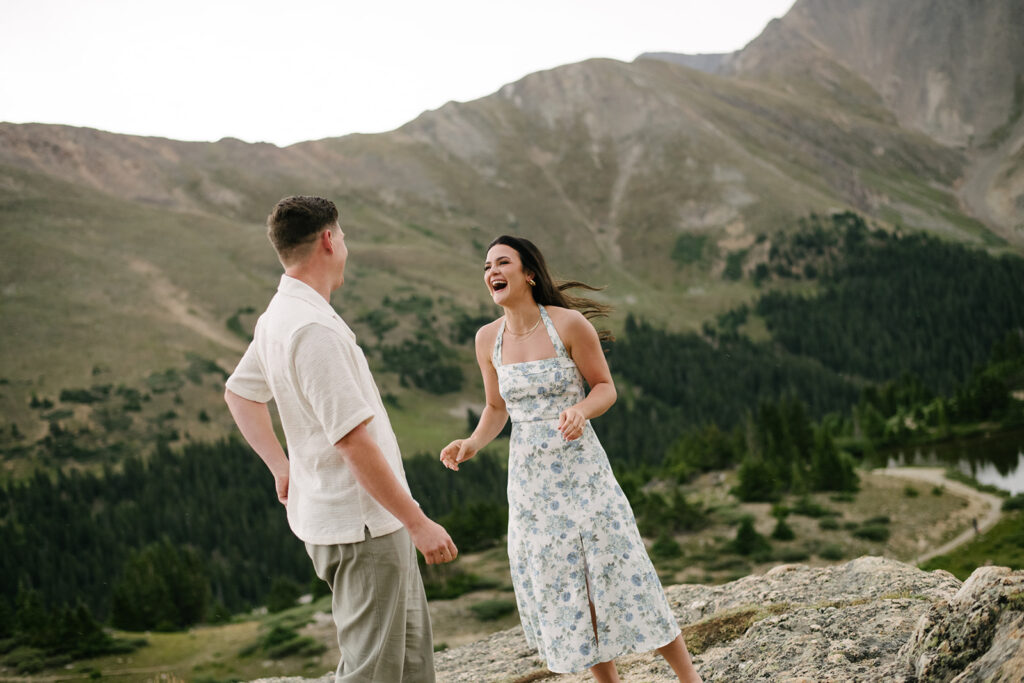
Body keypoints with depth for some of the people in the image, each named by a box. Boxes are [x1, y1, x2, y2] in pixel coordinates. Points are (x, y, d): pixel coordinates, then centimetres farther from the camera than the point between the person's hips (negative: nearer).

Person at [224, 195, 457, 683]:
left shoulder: (277, 317, 9)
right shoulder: (314, 328, -24)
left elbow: (239, 392, 24)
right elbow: (353, 441, -25)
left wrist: (282, 468, 22)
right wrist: (418, 522, -19)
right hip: (362, 522, -10)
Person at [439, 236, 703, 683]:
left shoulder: (568, 324, -11)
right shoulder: (488, 339, 2)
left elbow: (605, 387, -4)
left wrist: (581, 410, -24)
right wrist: (473, 443, -5)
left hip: (580, 469, -4)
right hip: (530, 479, 4)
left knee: (619, 573, -1)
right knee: (561, 591, 8)